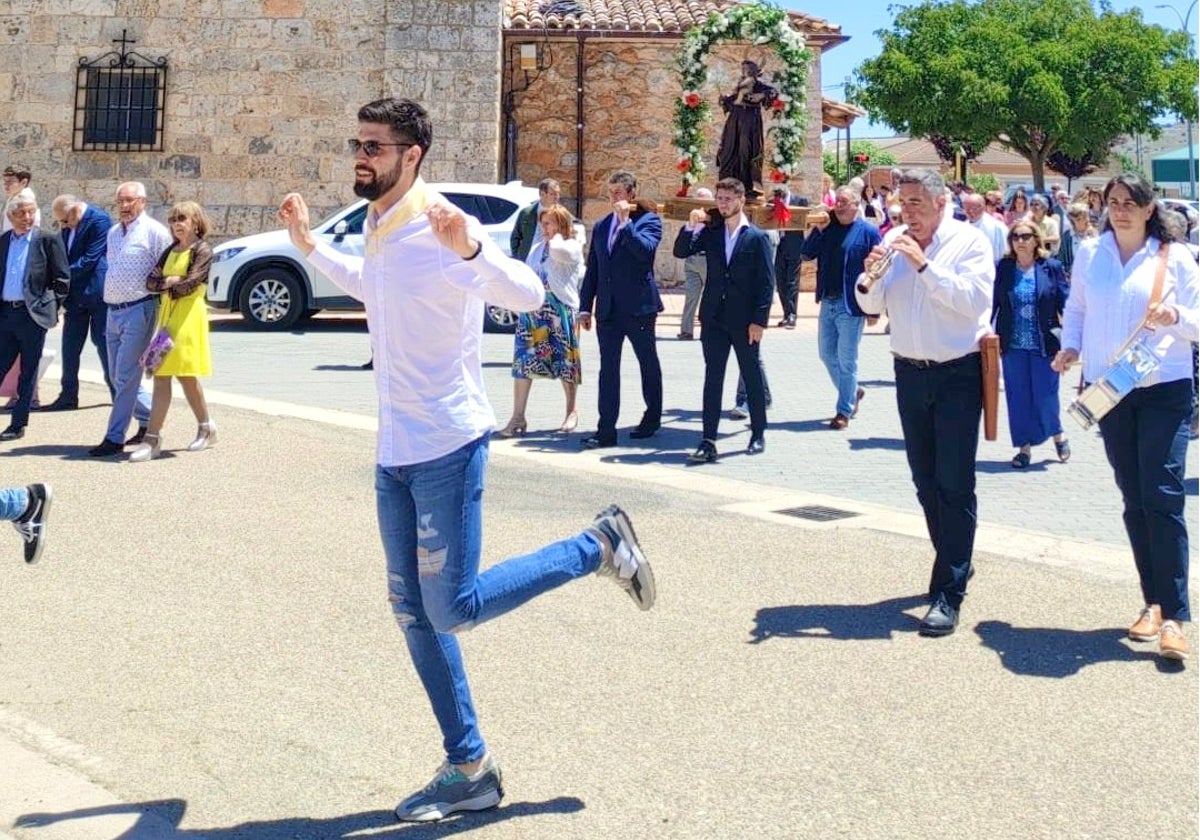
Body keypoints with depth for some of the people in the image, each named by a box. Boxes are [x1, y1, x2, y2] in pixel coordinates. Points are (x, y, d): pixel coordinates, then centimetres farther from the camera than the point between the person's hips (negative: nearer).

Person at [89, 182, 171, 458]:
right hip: (114, 311, 8)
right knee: (118, 376, 12)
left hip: (139, 310, -8)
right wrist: (110, 303, 19)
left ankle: (115, 438, -5)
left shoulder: (153, 231, -8)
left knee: (126, 377, -8)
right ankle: (149, 419, 28)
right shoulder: (113, 233, 16)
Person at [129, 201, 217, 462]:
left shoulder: (203, 250, -3)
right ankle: (152, 439, 6)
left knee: (186, 376, -8)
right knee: (160, 377, 4)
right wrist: (170, 281, -11)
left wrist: (165, 284, 0)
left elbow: (191, 283, -15)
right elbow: (150, 281, 7)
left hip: (188, 315, -7)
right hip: (165, 314, 7)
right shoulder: (171, 251, 17)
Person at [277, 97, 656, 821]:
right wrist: (308, 244, 28)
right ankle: (468, 770, 21)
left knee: (454, 610, -8)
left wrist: (467, 247, -42)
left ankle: (597, 546, 11)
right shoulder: (377, 231, 8)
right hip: (395, 452, 8)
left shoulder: (440, 228, -17)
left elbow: (529, 295, -28)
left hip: (446, 447, -8)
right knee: (413, 612, 10)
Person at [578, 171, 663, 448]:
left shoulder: (648, 220, -2)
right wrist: (585, 306, 11)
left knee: (648, 364, 10)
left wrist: (625, 222, -18)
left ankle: (652, 418, 25)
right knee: (608, 369, 0)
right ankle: (606, 430, -1)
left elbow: (645, 250, -22)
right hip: (608, 309, 4)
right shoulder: (601, 226, 14)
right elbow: (592, 269, 15)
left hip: (639, 306, -4)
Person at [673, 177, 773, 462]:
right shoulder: (711, 233, 8)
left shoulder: (757, 238, -3)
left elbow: (767, 283, -6)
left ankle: (759, 434, 24)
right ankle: (708, 442, -1)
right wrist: (691, 225, -10)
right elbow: (680, 252, 4)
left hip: (745, 321, -3)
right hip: (714, 319, 3)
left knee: (752, 377, 9)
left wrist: (759, 320, -12)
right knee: (712, 378, 0)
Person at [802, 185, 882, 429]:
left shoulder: (868, 232, -7)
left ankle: (844, 411, 9)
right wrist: (818, 229, -10)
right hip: (828, 302, 6)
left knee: (846, 360, 0)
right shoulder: (827, 227, 8)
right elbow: (807, 254, 4)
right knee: (827, 355, 14)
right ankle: (852, 393, 34)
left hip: (851, 305, -6)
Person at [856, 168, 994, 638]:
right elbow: (871, 306, 7)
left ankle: (949, 592, -5)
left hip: (958, 374, -5)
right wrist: (869, 277, -14)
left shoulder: (969, 242, -8)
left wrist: (925, 265, -24)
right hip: (910, 373, 6)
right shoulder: (895, 242, 6)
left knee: (954, 485, -7)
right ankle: (955, 564, 30)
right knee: (925, 481, 13)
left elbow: (975, 300, -22)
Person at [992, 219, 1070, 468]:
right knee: (1018, 398, 7)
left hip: (1045, 345, -2)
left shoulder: (1051, 267, -2)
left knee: (1045, 396, 3)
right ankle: (1024, 447, 20)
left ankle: (1058, 434, 31)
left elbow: (1066, 304, -4)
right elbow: (992, 303, 2)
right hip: (1013, 345, 2)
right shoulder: (1002, 268, 1)